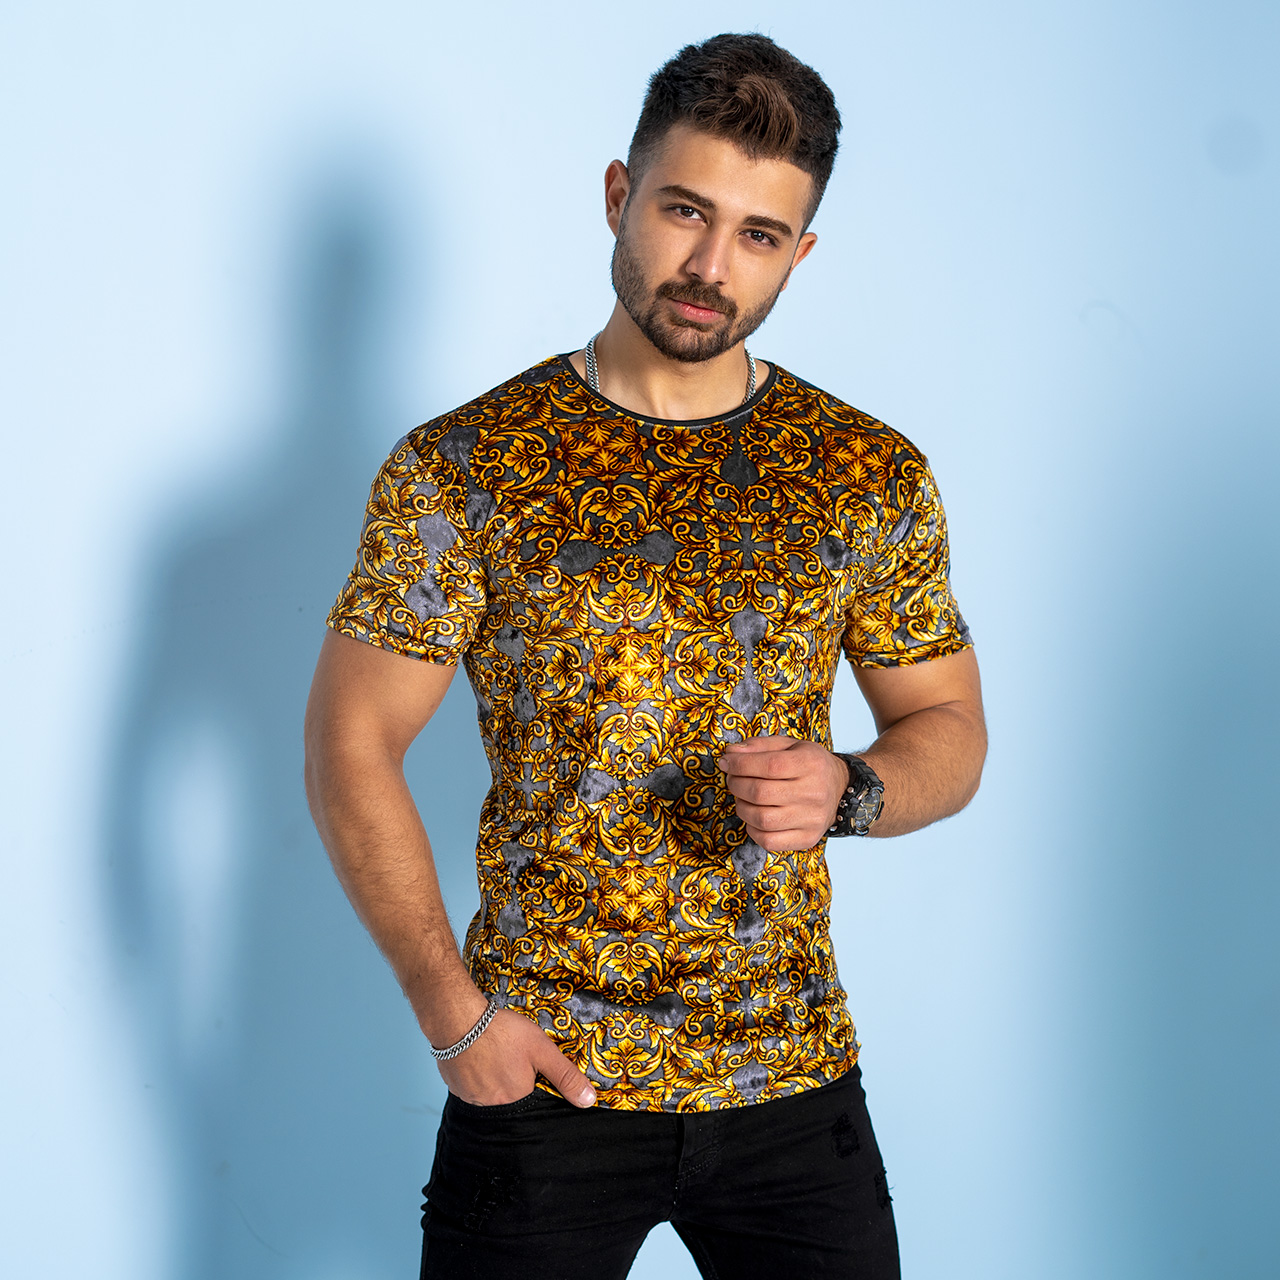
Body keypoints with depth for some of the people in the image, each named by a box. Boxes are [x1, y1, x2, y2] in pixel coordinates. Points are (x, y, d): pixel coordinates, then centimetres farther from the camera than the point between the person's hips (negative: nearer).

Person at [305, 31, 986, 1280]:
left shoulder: (875, 478, 1)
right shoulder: (461, 467, -6)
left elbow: (948, 727, 10)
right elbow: (352, 749, -3)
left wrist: (846, 790, -13)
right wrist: (454, 1012, -9)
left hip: (792, 1080, 2)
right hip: (541, 1074, -2)